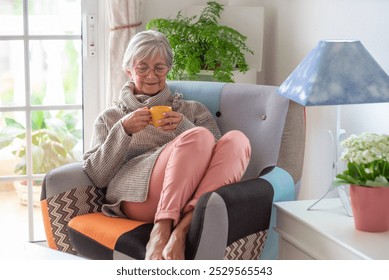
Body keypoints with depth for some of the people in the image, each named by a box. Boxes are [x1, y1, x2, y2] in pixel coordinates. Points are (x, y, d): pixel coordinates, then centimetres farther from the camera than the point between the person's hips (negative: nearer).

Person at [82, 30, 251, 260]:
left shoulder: (193, 110, 29)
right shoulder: (110, 118, 26)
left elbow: (216, 156, 13)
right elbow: (96, 176, 12)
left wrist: (185, 127, -3)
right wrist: (123, 131, -2)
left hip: (188, 199, 3)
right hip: (137, 195, -2)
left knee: (237, 139, -28)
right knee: (200, 137, -29)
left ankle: (182, 230, -41)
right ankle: (161, 231, -40)